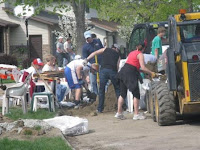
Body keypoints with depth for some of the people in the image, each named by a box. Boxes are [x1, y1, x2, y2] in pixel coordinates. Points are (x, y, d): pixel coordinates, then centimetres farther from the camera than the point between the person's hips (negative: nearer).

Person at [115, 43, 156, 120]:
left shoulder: (131, 53, 22)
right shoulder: (140, 54, -1)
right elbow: (143, 68, -9)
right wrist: (151, 73, 1)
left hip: (123, 71, 7)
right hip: (131, 73, -7)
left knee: (122, 94, 12)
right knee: (136, 94, 0)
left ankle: (119, 113, 12)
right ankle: (136, 114, -2)